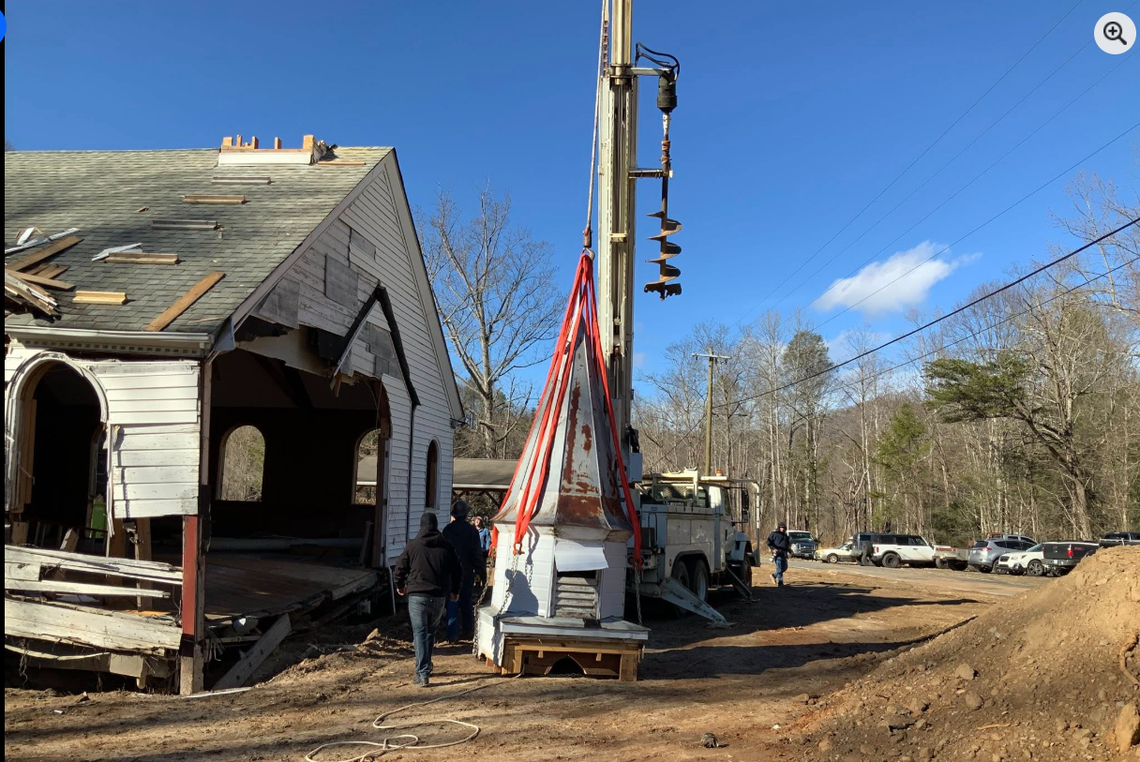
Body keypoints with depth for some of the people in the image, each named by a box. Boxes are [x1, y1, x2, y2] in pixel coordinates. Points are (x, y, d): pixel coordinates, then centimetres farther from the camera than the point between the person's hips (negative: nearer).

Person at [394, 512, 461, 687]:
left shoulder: (412, 546, -1)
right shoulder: (446, 547, 4)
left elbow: (400, 567, 4)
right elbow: (457, 571, 8)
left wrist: (400, 585, 24)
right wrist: (454, 591, 24)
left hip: (417, 596, -2)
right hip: (438, 597, 2)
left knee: (420, 633, -2)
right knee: (431, 632, 20)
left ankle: (423, 674, -9)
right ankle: (425, 667, 30)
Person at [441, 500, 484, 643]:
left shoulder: (447, 530, -4)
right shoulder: (472, 531, -6)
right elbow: (477, 553, -6)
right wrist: (481, 571, 1)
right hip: (467, 572, 0)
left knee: (452, 603, 2)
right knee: (466, 602, 15)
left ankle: (452, 635, 0)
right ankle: (468, 631, 21)